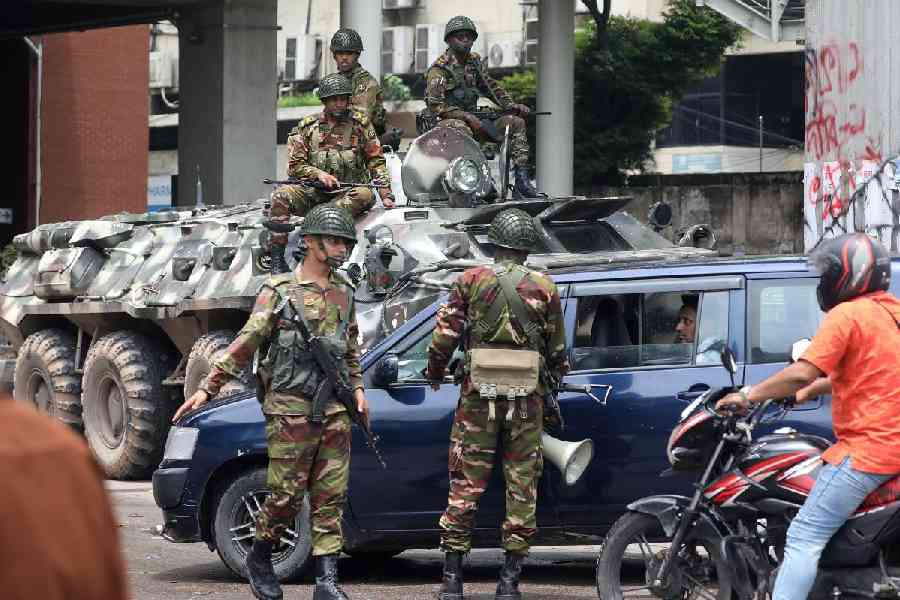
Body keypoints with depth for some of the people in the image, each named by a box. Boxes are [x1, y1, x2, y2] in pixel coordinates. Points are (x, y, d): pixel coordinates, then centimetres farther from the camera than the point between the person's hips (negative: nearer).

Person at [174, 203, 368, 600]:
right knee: (287, 495, -3)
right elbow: (244, 345, -7)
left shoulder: (343, 293, 12)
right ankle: (259, 559, 20)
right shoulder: (279, 292, -4)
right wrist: (207, 388, -12)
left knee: (330, 497, 1)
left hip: (334, 412, 5)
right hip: (290, 413, -5)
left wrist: (356, 388, 15)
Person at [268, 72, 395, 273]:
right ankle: (277, 255, -29)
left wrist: (386, 195, -2)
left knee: (365, 195, -35)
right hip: (313, 192, 1)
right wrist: (318, 174, -11)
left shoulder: (360, 124, 9)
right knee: (282, 195, -26)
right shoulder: (307, 127, 10)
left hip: (346, 193, -1)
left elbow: (376, 161, 9)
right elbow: (295, 165, 7)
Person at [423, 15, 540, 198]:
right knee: (463, 130, -41)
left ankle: (521, 178, -11)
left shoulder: (475, 62, 14)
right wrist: (466, 116, -24)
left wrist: (511, 105, 6)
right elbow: (435, 105, -16)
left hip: (472, 118, 7)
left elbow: (491, 86, 23)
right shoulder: (439, 68, -8)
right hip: (447, 121, -7)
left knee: (515, 122, -4)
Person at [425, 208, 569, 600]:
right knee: (521, 487, 7)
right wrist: (556, 377, 29)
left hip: (478, 396, 0)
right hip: (527, 401, 0)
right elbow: (558, 350, 9)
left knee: (465, 485, 5)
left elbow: (444, 335, -1)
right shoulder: (544, 289, 2)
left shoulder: (471, 281, 0)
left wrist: (434, 374, 16)